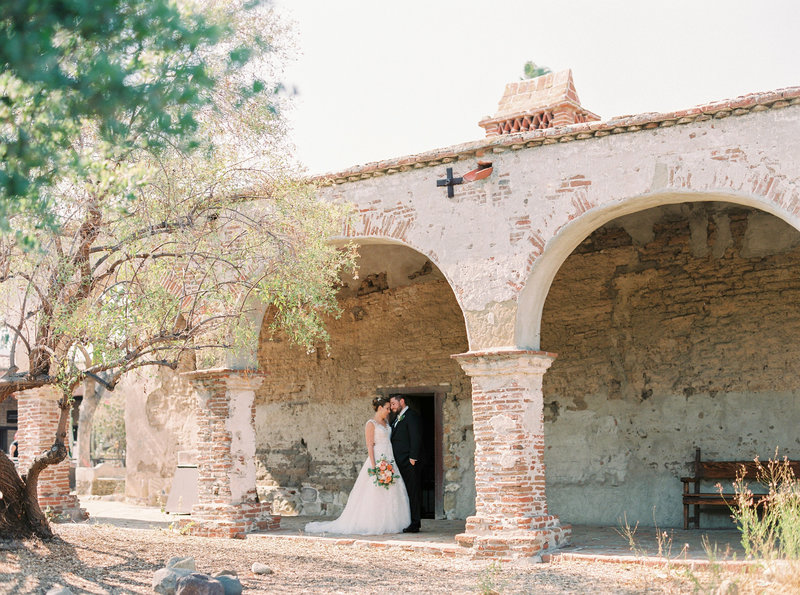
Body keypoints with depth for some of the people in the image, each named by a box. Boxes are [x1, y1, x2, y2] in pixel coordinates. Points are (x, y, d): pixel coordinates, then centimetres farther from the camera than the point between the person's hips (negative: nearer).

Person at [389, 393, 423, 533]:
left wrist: (413, 458, -18)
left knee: (413, 492, -6)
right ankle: (406, 522, 10)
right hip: (400, 463, 9)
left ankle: (414, 523, -5)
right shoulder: (397, 418, 22)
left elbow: (416, 438, -14)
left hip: (409, 463, -9)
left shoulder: (412, 416, -6)